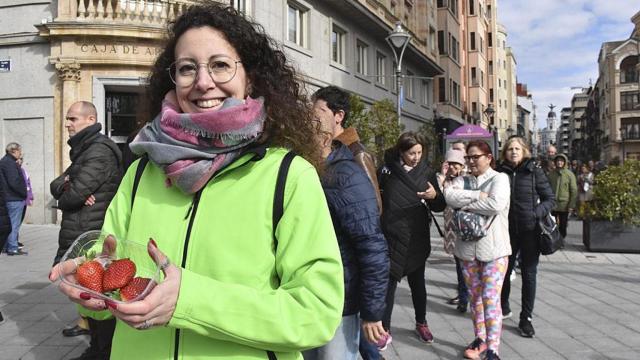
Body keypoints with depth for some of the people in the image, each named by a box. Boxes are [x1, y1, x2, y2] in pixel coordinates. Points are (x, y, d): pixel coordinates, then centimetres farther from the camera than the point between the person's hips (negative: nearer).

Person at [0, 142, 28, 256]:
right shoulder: (9, 162, -16)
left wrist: (23, 193, 14)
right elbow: (14, 182, -23)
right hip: (15, 199, -10)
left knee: (11, 224, 16)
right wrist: (24, 193, -12)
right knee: (14, 224, -5)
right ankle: (13, 248, -1)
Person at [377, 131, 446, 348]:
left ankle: (421, 323, 31)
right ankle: (385, 330, 13)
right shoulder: (386, 171, -6)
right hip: (392, 237, -2)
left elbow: (440, 207, 4)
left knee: (417, 282, 14)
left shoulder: (427, 172, 1)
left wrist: (434, 196, -17)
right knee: (389, 282, 1)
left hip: (417, 238, 2)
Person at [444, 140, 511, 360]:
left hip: (494, 248, -5)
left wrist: (465, 204, -11)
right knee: (475, 296, 14)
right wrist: (477, 195, -17)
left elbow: (495, 204, -21)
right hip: (468, 247, 5)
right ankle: (480, 339, 29)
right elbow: (449, 196, -11)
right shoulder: (463, 180, 9)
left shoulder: (500, 178, -4)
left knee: (490, 298, -6)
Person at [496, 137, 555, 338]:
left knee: (528, 274, 5)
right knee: (504, 270, 11)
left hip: (530, 231, -2)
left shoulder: (534, 172, -3)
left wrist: (537, 213, -17)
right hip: (507, 230, 2)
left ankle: (526, 318, 17)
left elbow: (550, 199, 0)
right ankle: (504, 308, 34)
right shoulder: (500, 173, 1)